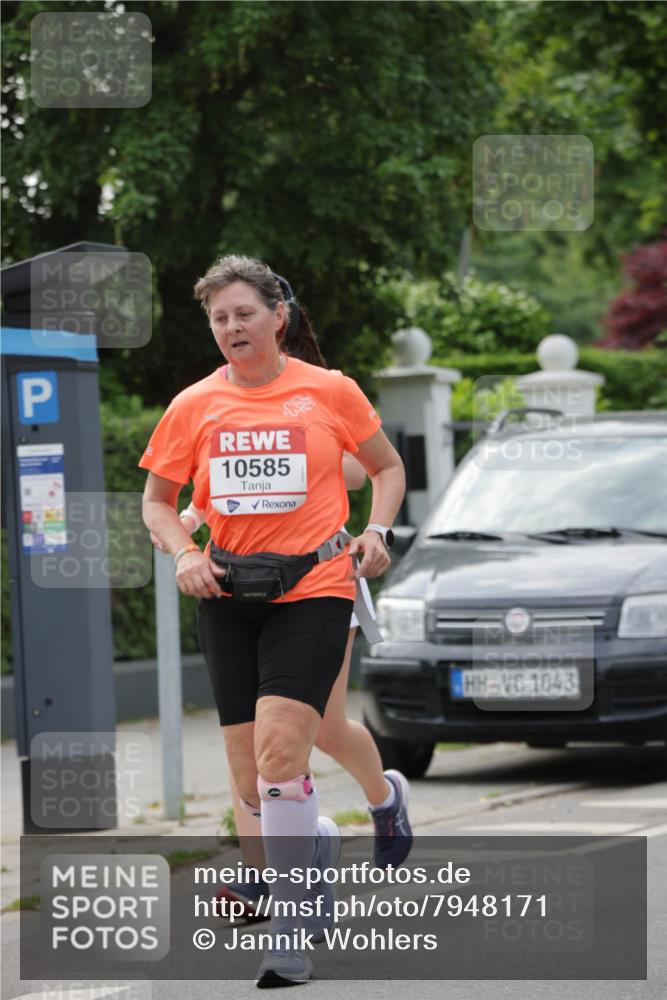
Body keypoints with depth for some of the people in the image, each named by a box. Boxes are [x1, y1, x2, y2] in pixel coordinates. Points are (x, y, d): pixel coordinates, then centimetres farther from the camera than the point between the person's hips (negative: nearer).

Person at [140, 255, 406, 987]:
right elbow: (157, 499, 14)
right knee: (253, 788, 3)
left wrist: (375, 530, -2)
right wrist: (183, 555, -4)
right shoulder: (193, 406, 5)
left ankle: (286, 939, -15)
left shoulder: (329, 391, 1)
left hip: (312, 590, -3)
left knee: (279, 753, -20)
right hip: (228, 598, 3)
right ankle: (317, 839, 38)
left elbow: (387, 466, 15)